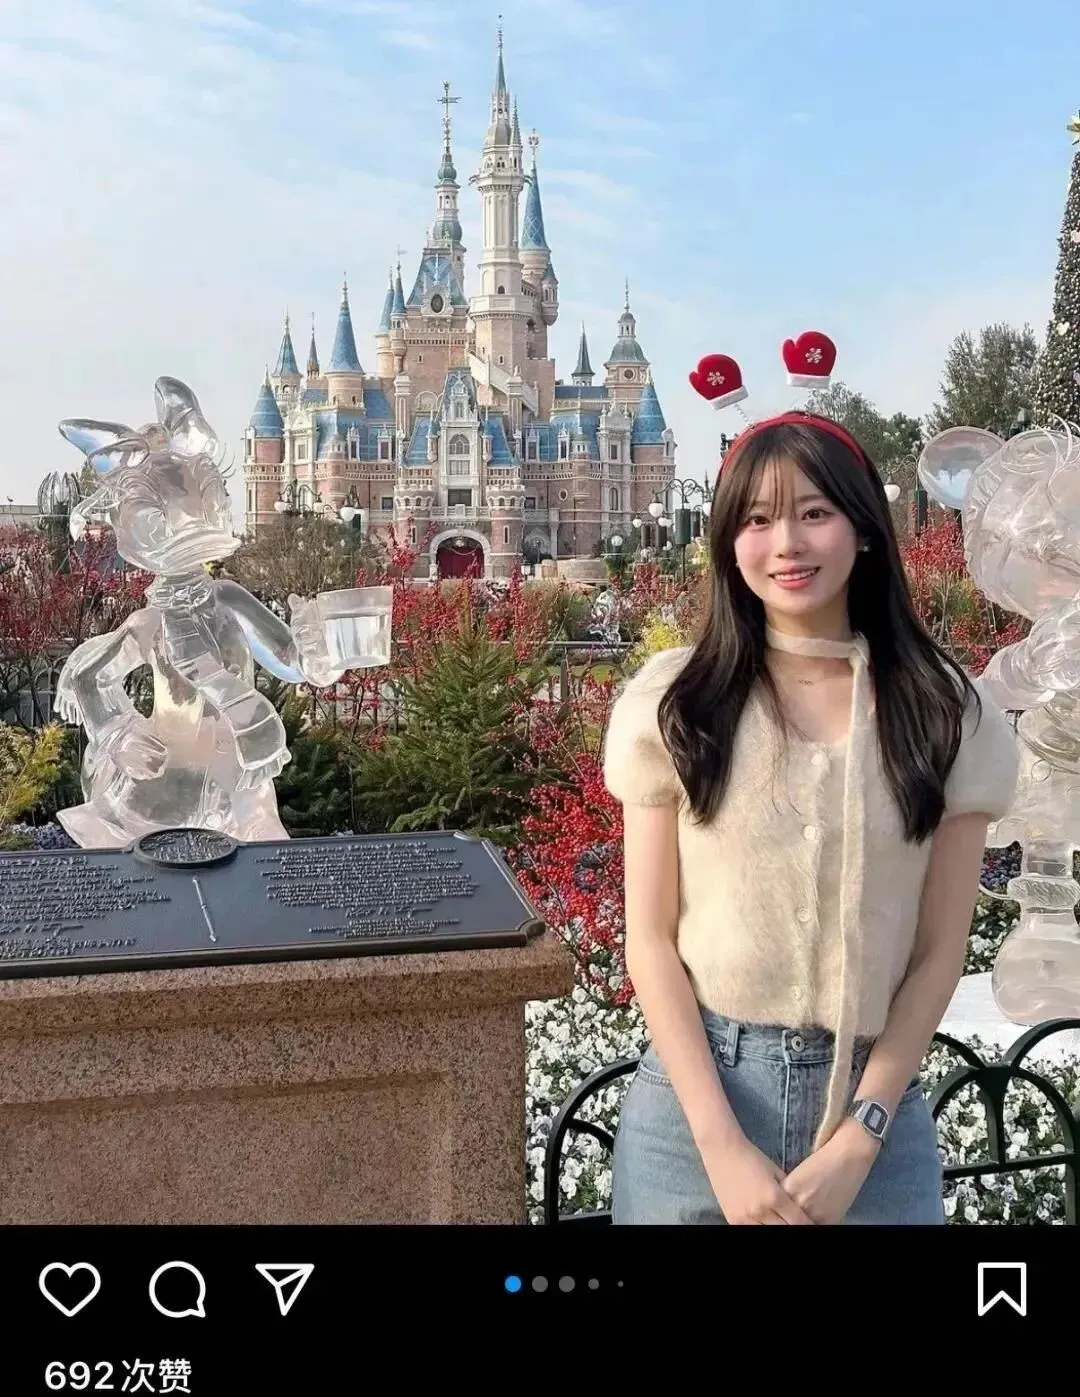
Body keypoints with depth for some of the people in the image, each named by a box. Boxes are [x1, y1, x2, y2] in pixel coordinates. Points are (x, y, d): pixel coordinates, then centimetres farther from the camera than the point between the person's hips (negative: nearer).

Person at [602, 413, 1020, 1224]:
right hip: (697, 1092, 0)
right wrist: (721, 1144, -11)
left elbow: (939, 953, 0)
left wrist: (858, 1139, -8)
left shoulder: (947, 714, -1)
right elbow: (650, 938, -4)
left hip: (872, 1100, 1)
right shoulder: (676, 702, -3)